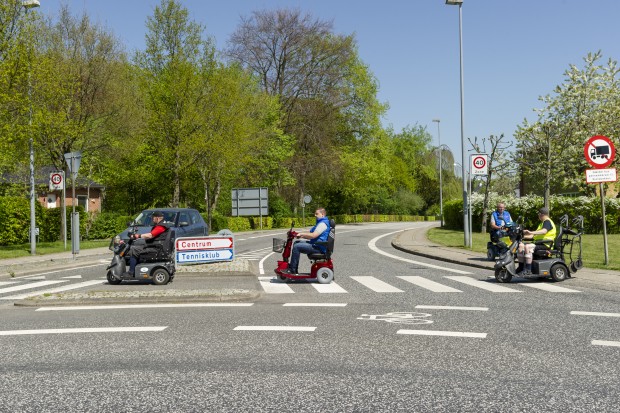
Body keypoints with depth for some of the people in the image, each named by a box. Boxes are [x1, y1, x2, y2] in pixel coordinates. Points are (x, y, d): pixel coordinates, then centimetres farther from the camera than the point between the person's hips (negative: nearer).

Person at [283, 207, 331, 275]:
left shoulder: (323, 224, -14)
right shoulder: (321, 222, 21)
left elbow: (314, 235, -24)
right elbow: (313, 236, 23)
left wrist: (301, 234, -15)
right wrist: (302, 236, 10)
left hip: (318, 247, -12)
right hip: (316, 244, 12)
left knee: (296, 247, -19)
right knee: (296, 243, 14)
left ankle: (292, 270, -15)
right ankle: (293, 267, 12)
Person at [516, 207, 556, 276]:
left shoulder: (547, 222, -9)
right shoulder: (543, 222, 25)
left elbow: (544, 231, -30)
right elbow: (536, 234, 28)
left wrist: (531, 232, -41)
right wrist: (525, 236, 21)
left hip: (545, 244, -10)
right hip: (538, 242, 10)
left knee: (528, 247, -31)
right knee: (521, 245, -1)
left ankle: (528, 270, -34)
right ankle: (521, 267, -3)